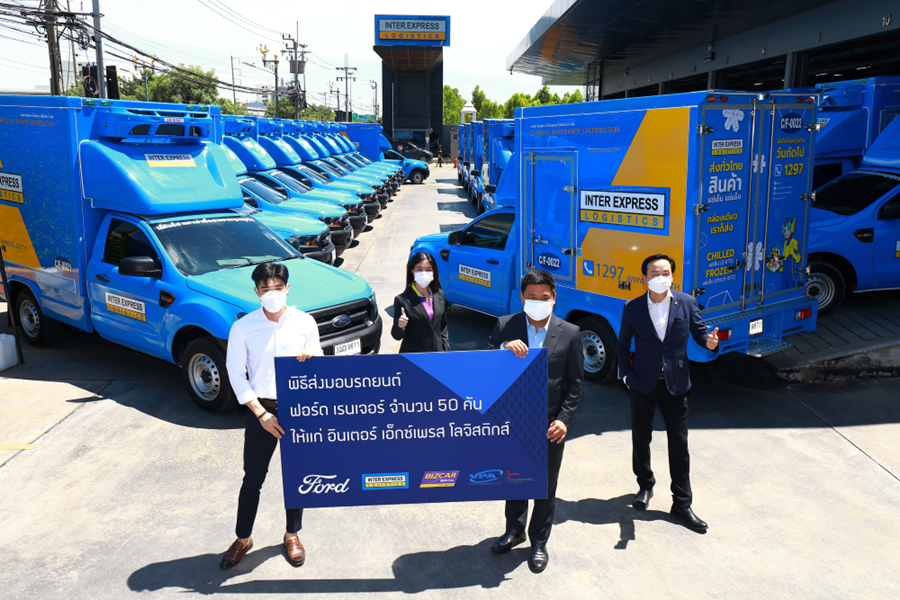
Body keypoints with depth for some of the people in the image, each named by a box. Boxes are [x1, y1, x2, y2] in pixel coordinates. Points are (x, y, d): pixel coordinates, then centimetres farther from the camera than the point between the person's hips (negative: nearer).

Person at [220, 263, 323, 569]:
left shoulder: (305, 322, -4)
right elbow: (235, 373, -4)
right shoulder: (243, 328, -7)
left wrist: (311, 359, -19)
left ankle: (292, 535, 33)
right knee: (253, 478, 9)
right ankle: (243, 539, 30)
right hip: (261, 409, -1)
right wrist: (261, 414, -11)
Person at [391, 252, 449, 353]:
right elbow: (397, 336, -7)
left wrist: (446, 352, 8)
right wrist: (399, 326, -28)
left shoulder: (439, 295, 3)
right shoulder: (402, 300, -12)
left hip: (437, 353, 4)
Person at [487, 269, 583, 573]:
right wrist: (504, 349, -24)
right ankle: (514, 530, 42)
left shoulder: (570, 333, -5)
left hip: (549, 423, -1)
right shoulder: (505, 326, -3)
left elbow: (575, 382, -2)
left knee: (546, 485, 12)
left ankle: (539, 541, 33)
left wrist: (563, 419, -10)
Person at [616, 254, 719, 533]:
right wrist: (626, 374, -3)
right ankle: (645, 485, 37)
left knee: (679, 443, 4)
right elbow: (622, 345, 6)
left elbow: (699, 331, 1)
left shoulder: (686, 303, -2)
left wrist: (710, 341, -22)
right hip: (643, 384, 0)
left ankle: (682, 503, 16)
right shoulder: (633, 308, -3)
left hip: (676, 384, 0)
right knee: (641, 439, 13)